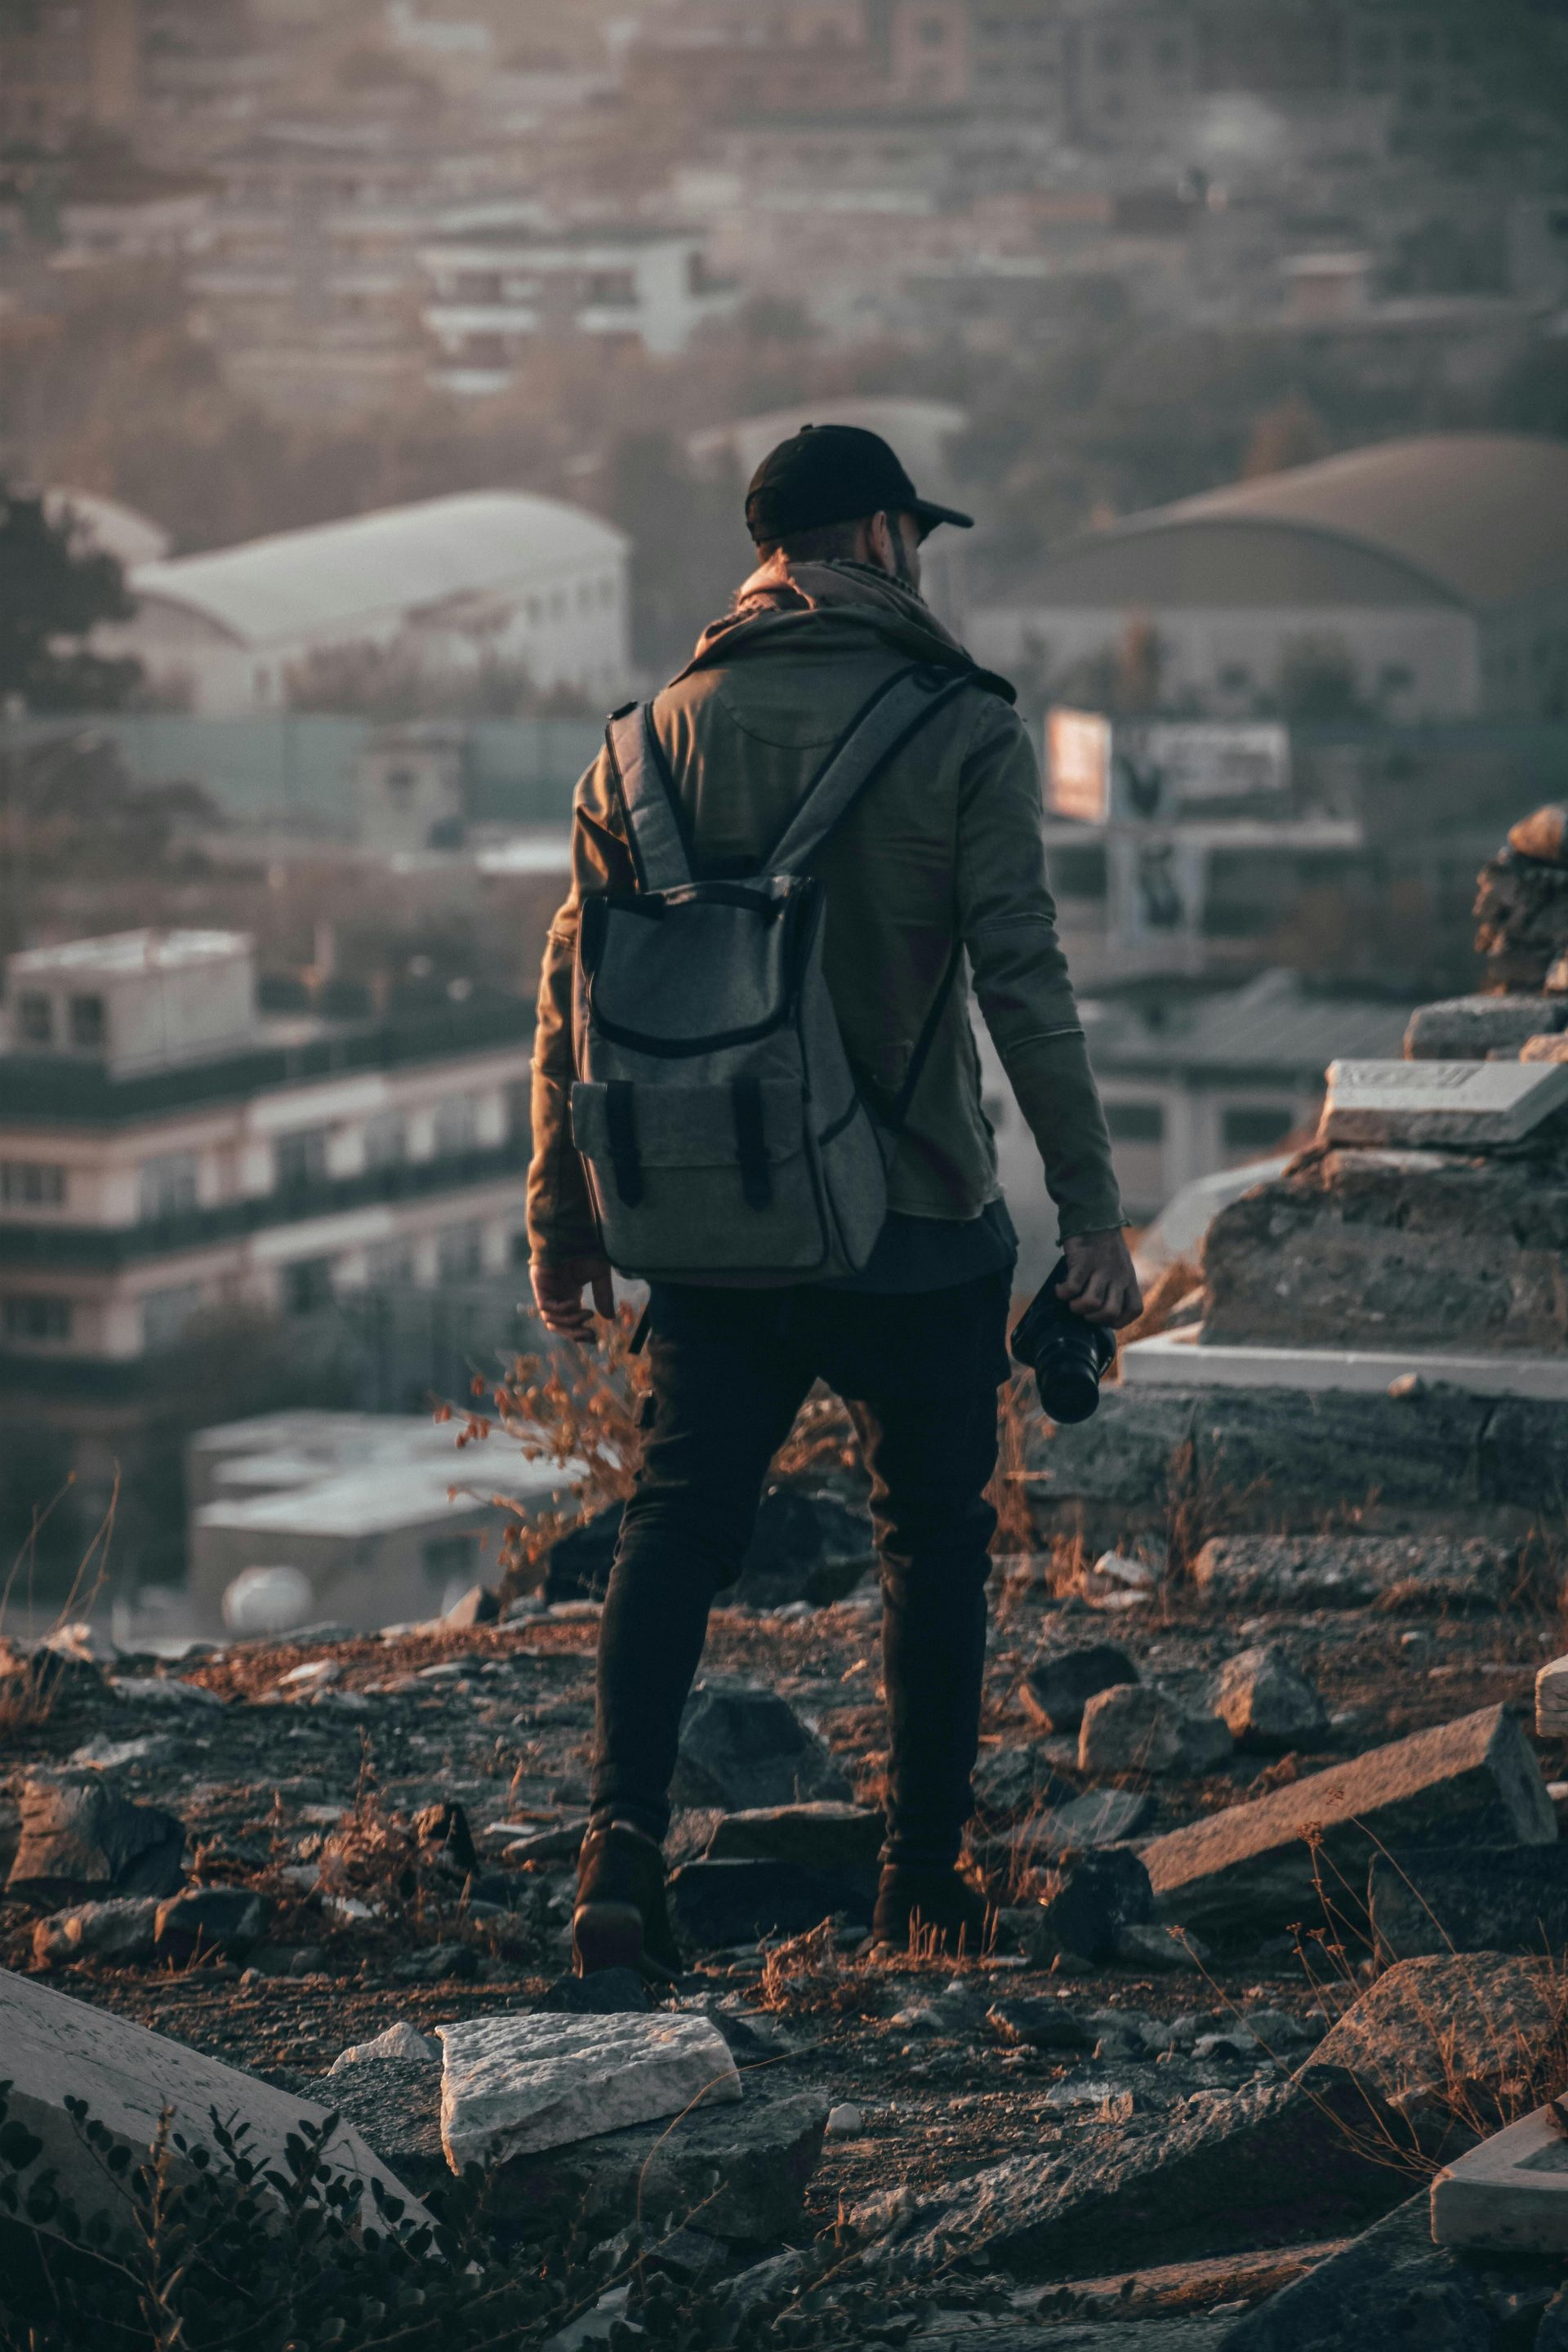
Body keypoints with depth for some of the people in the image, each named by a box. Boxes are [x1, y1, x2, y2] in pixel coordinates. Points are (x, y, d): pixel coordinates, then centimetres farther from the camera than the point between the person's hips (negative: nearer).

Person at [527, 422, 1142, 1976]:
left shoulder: (662, 734, 2)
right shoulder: (964, 731, -7)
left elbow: (576, 991, 3)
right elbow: (1021, 981, -14)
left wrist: (562, 1222, 11)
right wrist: (1090, 1211, -12)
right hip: (920, 1236, -2)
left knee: (674, 1530, 7)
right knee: (932, 1549, 12)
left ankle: (623, 1837, -12)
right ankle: (922, 1890, 17)